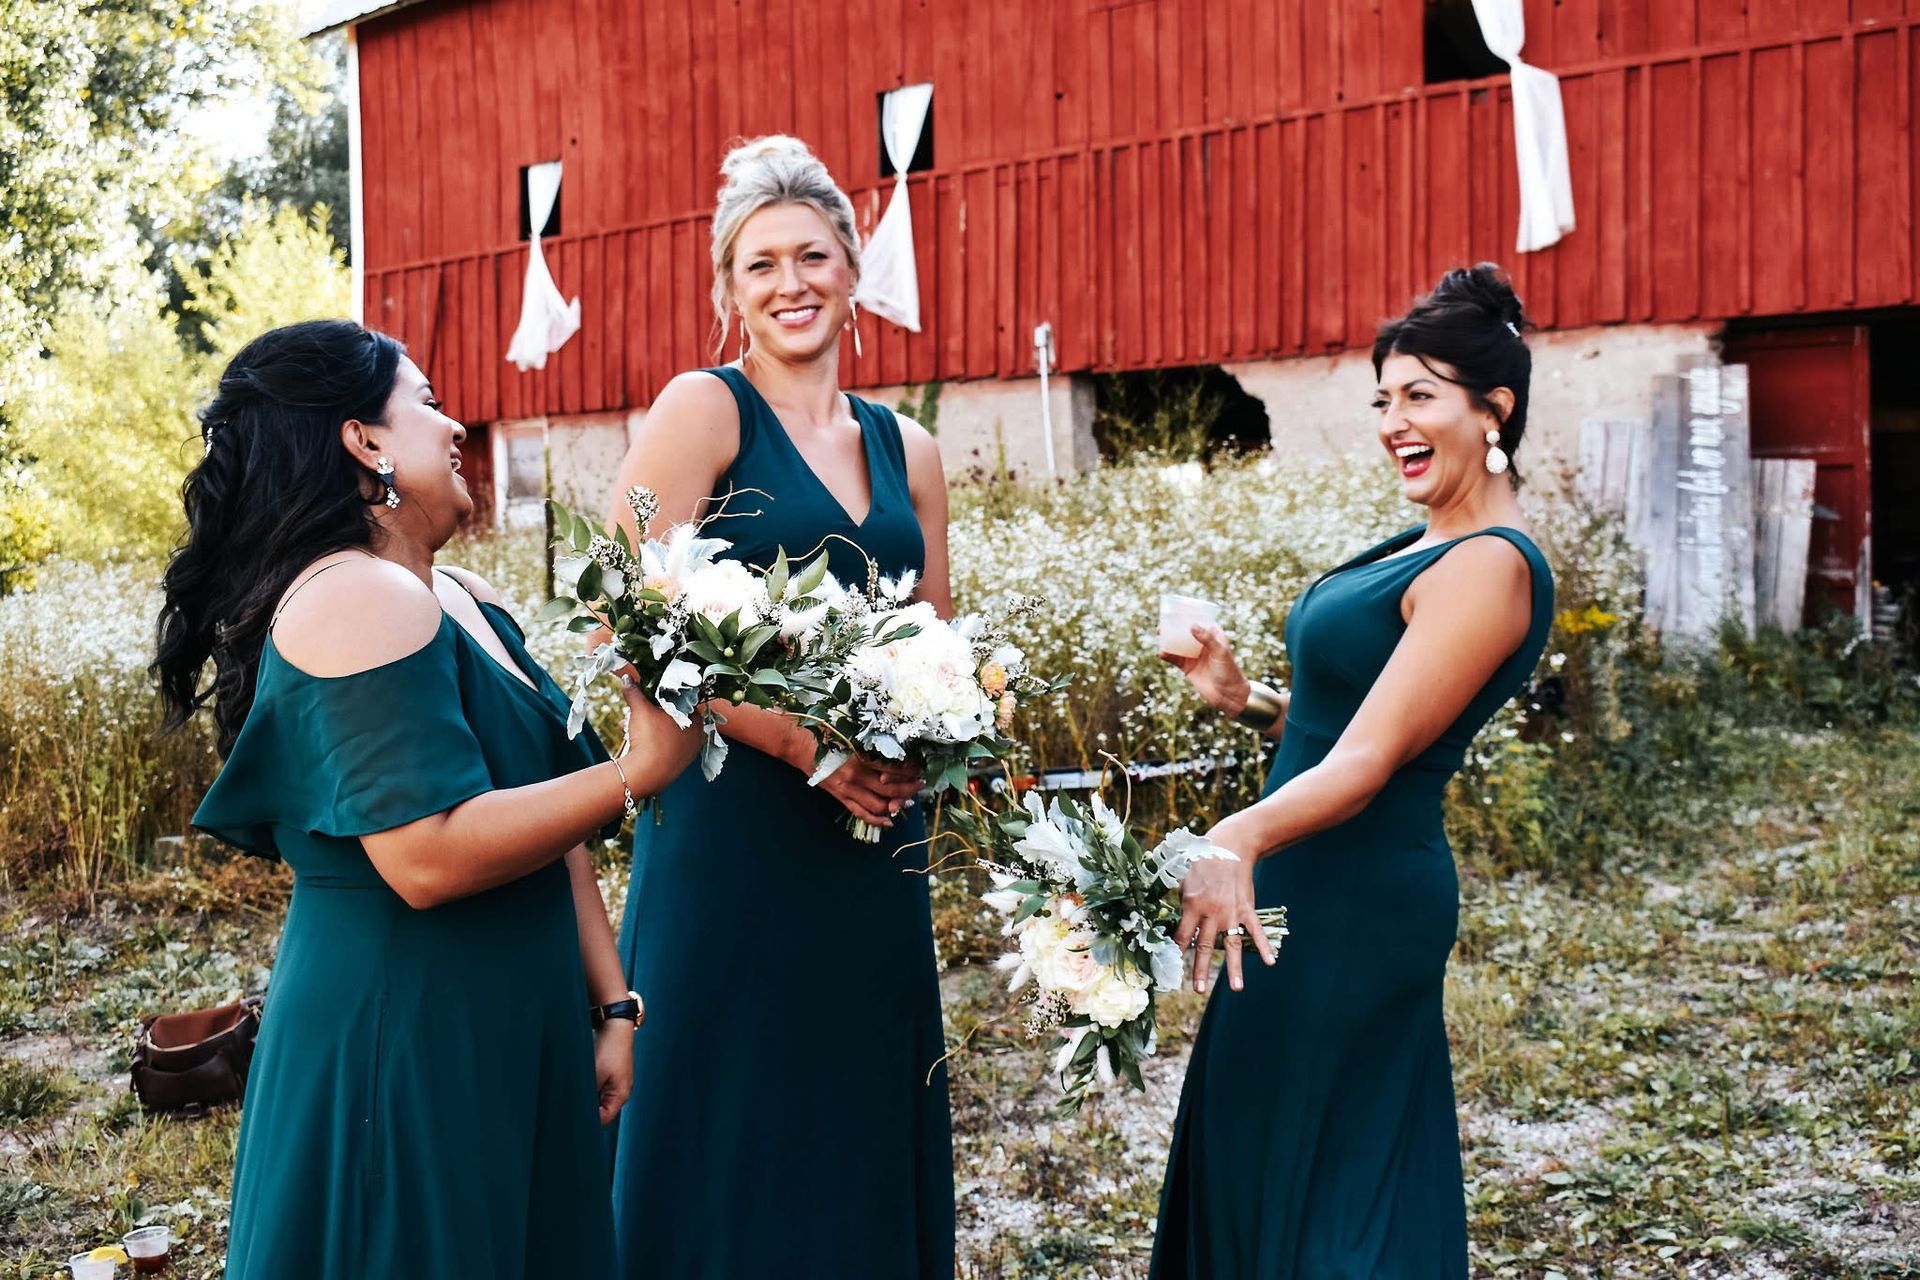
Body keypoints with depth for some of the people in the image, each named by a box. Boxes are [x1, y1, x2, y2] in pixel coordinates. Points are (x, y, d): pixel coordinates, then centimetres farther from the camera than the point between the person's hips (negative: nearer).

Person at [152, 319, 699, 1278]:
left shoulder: (461, 600, 11)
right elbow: (428, 857, -27)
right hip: (403, 1045, -9)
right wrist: (639, 773, -22)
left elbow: (541, 818, 13)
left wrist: (610, 1002, 10)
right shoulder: (358, 600, -19)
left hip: (503, 1037, 9)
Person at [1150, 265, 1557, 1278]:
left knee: (1307, 1173, 2)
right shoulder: (1426, 548, 12)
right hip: (1320, 892, 10)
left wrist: (1242, 837, -41)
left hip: (1356, 904, -10)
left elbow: (1371, 756, -27)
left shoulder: (1490, 567, -18)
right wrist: (1247, 700, 3)